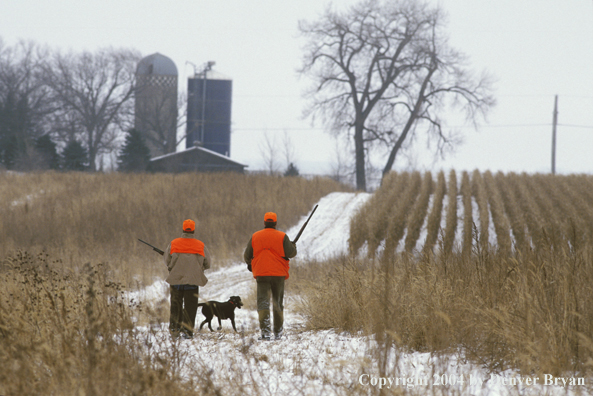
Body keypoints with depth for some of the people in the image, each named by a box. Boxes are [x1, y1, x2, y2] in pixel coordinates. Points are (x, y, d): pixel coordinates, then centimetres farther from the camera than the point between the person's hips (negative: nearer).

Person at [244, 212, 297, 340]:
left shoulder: (255, 237, 3)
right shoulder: (282, 237, -3)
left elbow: (247, 255, 8)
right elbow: (290, 253, -7)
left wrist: (249, 263, 30)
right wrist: (293, 246, 16)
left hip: (261, 274, 0)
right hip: (278, 273, 0)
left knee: (263, 301, -4)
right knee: (278, 303, 12)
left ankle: (265, 331, -22)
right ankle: (278, 332, 19)